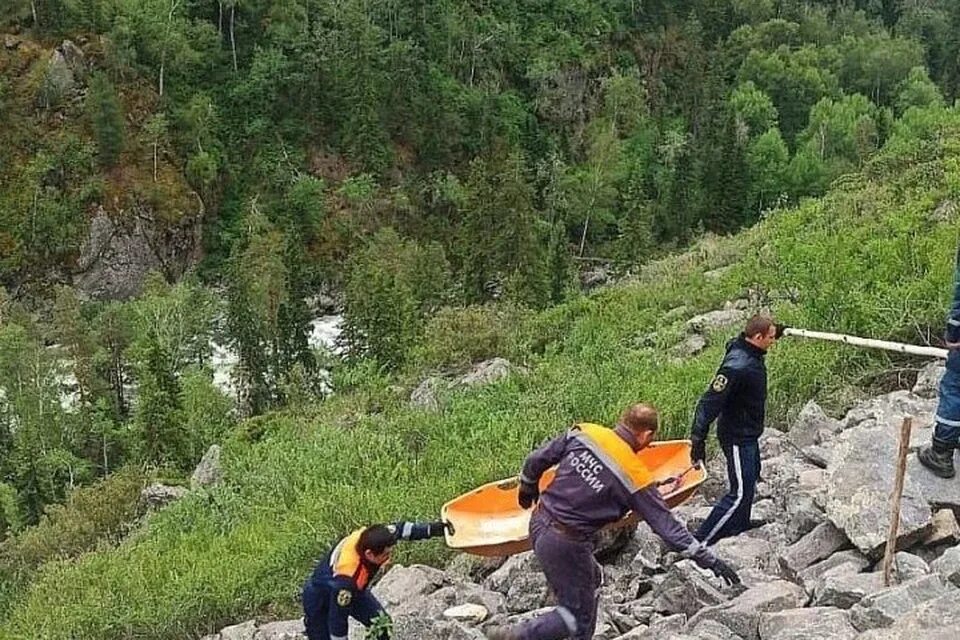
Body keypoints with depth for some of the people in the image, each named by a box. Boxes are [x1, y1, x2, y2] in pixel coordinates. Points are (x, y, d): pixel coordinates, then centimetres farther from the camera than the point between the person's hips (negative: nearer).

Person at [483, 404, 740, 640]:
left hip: (539, 522, 7)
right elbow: (666, 525, -12)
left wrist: (528, 486, 25)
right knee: (579, 617, 8)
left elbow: (536, 460, 5)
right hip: (566, 544, -7)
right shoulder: (635, 477, -14)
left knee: (590, 580, 27)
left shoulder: (584, 433, -2)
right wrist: (708, 559, -5)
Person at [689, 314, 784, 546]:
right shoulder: (737, 366, -30)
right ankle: (701, 541, -7)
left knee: (750, 480, 26)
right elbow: (710, 402, -31)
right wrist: (698, 440, -31)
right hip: (737, 437, -10)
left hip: (749, 434, 10)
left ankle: (739, 525, 46)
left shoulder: (752, 354, -1)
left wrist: (776, 330, 11)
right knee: (740, 494, -9)